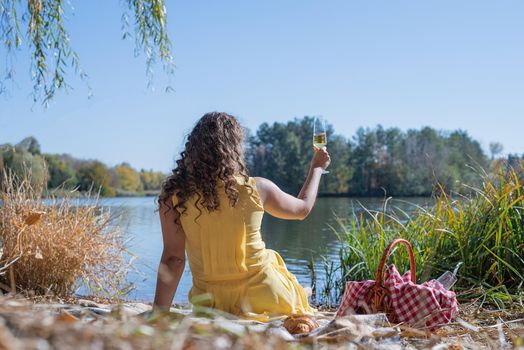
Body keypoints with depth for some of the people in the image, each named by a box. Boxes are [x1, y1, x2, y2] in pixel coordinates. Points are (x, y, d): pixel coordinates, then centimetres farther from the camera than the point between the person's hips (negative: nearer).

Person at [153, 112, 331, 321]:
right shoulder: (256, 189, -9)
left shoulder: (173, 195, -9)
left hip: (211, 303, 1)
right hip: (263, 297, -1)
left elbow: (172, 259, -12)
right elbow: (303, 209, 11)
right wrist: (317, 167, 26)